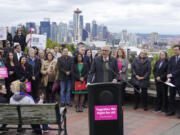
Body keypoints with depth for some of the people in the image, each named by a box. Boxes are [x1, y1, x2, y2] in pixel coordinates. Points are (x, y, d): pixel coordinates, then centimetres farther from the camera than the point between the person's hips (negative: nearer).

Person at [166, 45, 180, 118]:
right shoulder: (172, 58, 10)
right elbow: (169, 69, 4)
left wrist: (172, 75, -16)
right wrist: (169, 78, -7)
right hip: (172, 81, 5)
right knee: (171, 96, 9)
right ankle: (171, 111, 18)